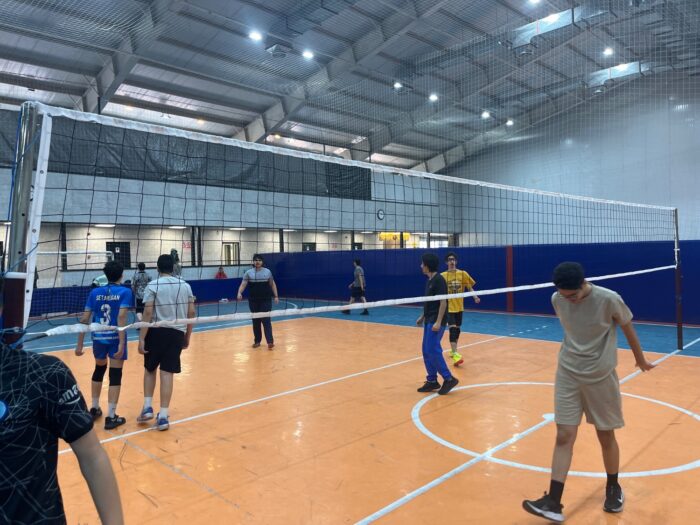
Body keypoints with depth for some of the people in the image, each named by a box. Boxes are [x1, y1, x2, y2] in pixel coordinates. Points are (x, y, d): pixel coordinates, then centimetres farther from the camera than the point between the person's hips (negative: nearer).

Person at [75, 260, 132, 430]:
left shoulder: (95, 292, 6)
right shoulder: (125, 291, -5)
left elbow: (84, 319, 3)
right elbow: (121, 317, -17)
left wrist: (80, 344, 9)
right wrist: (122, 344, -20)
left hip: (98, 338, 4)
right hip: (115, 338, -4)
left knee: (99, 370, 25)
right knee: (115, 376, 3)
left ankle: (94, 409, 37)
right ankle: (111, 417, 5)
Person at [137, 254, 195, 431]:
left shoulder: (152, 286, -4)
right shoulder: (185, 286, 6)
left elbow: (148, 313, -11)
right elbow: (191, 313, 7)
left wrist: (141, 338, -10)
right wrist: (187, 336, 16)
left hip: (156, 332, -1)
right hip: (177, 333, 2)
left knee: (150, 369, 19)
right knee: (167, 373, 3)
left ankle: (147, 407, 15)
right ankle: (163, 416, 4)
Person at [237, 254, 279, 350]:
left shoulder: (268, 272, 5)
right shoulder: (248, 273, 2)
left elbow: (272, 285, 10)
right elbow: (243, 284, -6)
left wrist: (276, 296, 3)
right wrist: (239, 293, -24)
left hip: (266, 300, -1)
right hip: (253, 301, 1)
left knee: (266, 320, -7)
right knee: (255, 321, 9)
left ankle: (270, 341, -12)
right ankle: (257, 341, 20)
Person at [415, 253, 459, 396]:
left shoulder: (438, 280, -15)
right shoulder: (430, 280, 13)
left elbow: (443, 302, -19)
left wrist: (438, 322, -24)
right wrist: (423, 317, 22)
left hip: (436, 322, -9)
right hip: (429, 321, 9)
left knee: (433, 351, -10)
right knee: (426, 351, 10)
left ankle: (449, 379, 0)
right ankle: (432, 381, 17)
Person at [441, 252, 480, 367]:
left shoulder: (463, 274, 0)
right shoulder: (443, 275, -3)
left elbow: (469, 287, 2)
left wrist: (475, 297, -13)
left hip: (459, 307, 3)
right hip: (448, 307, -3)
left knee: (457, 329, 14)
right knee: (452, 329, -15)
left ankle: (453, 350, 33)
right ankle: (454, 354, -16)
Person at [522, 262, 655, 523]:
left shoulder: (609, 299, -18)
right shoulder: (557, 300, -8)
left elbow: (628, 330, 0)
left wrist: (640, 360, 15)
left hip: (601, 376, -2)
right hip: (567, 374, 2)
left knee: (606, 436, 12)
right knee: (564, 436, -2)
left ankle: (613, 488, 38)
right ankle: (553, 502, 1)